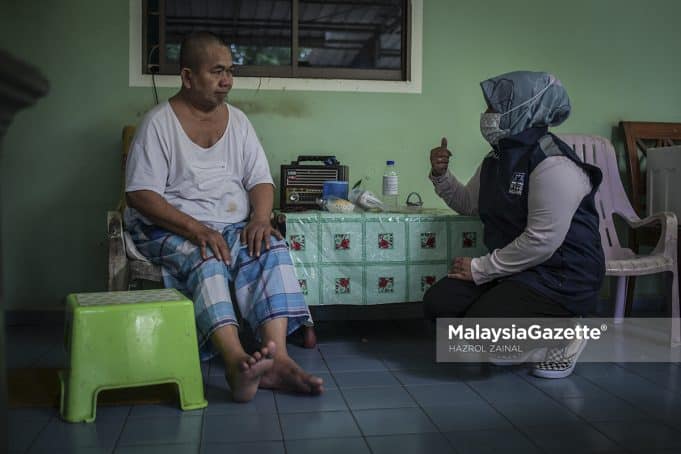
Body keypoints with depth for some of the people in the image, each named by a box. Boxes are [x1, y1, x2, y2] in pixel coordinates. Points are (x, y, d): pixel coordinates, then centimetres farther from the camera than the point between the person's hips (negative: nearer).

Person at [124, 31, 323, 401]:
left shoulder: (237, 121, 13)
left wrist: (260, 218, -13)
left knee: (273, 250, -27)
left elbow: (260, 179, 10)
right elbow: (141, 195, -11)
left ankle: (277, 359, -40)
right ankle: (236, 363, -53)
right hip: (171, 230, -4)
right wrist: (195, 229, -25)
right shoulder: (159, 123, -3)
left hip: (234, 227, 4)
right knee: (206, 262, -36)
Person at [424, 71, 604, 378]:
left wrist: (480, 269, -19)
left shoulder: (553, 165, -21)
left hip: (560, 276, -9)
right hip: (513, 268, 9)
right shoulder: (499, 158, 8)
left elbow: (542, 241, -26)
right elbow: (468, 204, 20)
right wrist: (441, 175, 2)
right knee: (438, 303, -4)